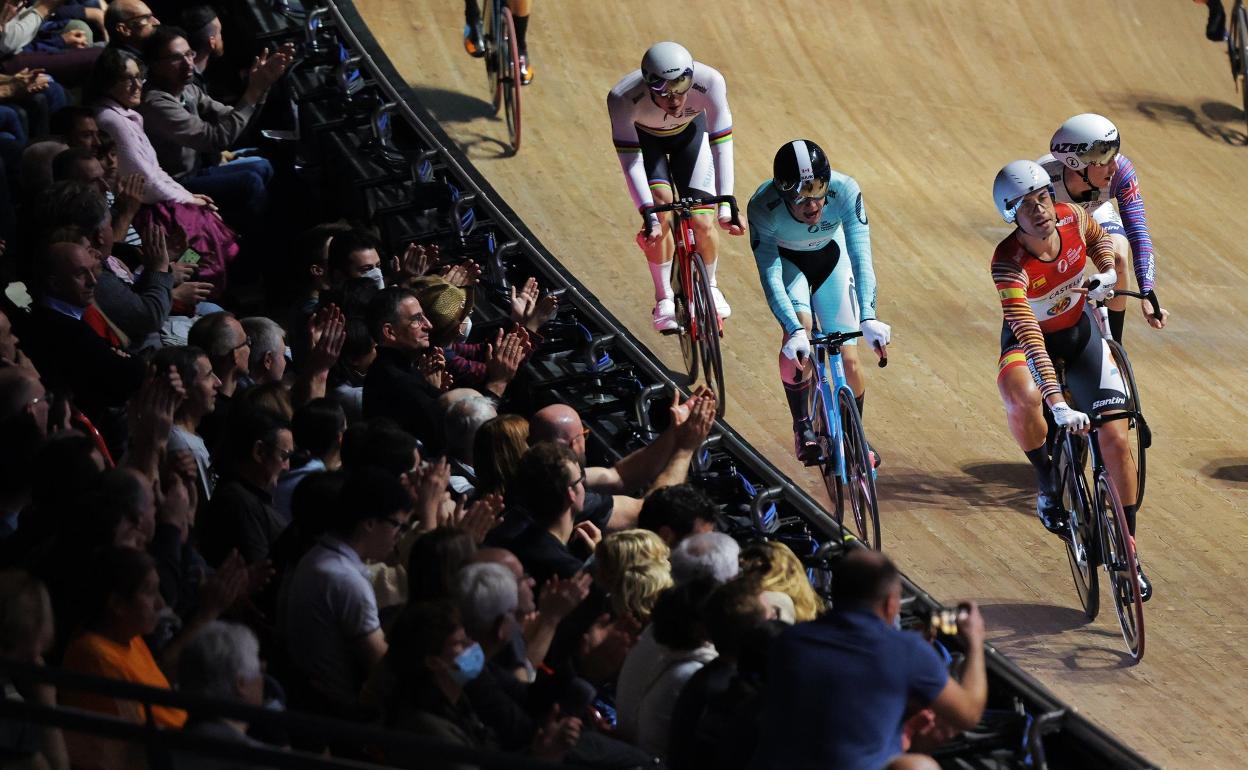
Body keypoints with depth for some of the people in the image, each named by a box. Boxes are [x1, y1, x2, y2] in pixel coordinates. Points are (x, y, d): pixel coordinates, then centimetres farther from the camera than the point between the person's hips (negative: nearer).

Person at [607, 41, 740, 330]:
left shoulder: (710, 82, -39)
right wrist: (648, 215, -43)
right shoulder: (623, 98, -41)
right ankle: (664, 299, -6)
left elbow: (721, 145, -32)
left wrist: (726, 205, -39)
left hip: (690, 133, 1)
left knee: (703, 223, -9)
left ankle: (709, 286, 22)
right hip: (644, 137, -1)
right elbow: (631, 161, -35)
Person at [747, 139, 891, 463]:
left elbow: (861, 257, -40)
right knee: (798, 330, -29)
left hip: (832, 256, 1)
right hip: (786, 260, -1)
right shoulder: (763, 206, -37)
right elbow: (770, 275, -37)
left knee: (847, 357, -5)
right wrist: (794, 330, -51)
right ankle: (802, 426, -11)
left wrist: (868, 318, -53)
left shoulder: (845, 191, -36)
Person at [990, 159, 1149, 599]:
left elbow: (1099, 238, 8)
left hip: (1079, 333, 4)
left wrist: (1106, 272, -13)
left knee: (1115, 439, -5)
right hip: (1029, 338, -4)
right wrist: (1057, 405, -49)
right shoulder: (1009, 264, -34)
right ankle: (1047, 486, -13)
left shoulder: (1072, 218, -20)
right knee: (1020, 397, -40)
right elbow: (1029, 337, -42)